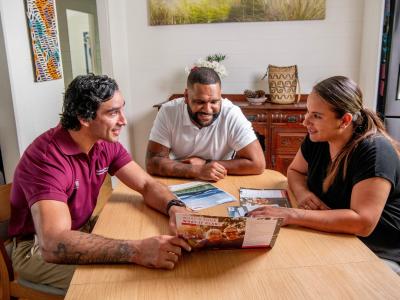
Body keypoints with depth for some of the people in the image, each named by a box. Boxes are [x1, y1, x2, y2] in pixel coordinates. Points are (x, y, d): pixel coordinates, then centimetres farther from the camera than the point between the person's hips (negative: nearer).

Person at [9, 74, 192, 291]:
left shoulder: (106, 143, -8)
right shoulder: (46, 156, -31)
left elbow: (147, 185, -6)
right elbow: (53, 243, -42)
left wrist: (174, 207, -29)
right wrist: (135, 251, -51)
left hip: (82, 230, 7)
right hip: (37, 247, -6)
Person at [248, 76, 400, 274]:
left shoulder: (375, 151, -24)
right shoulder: (317, 138, -4)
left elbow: (362, 222, -32)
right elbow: (295, 171, 11)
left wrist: (292, 215, -35)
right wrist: (302, 192, -13)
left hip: (379, 255, -5)